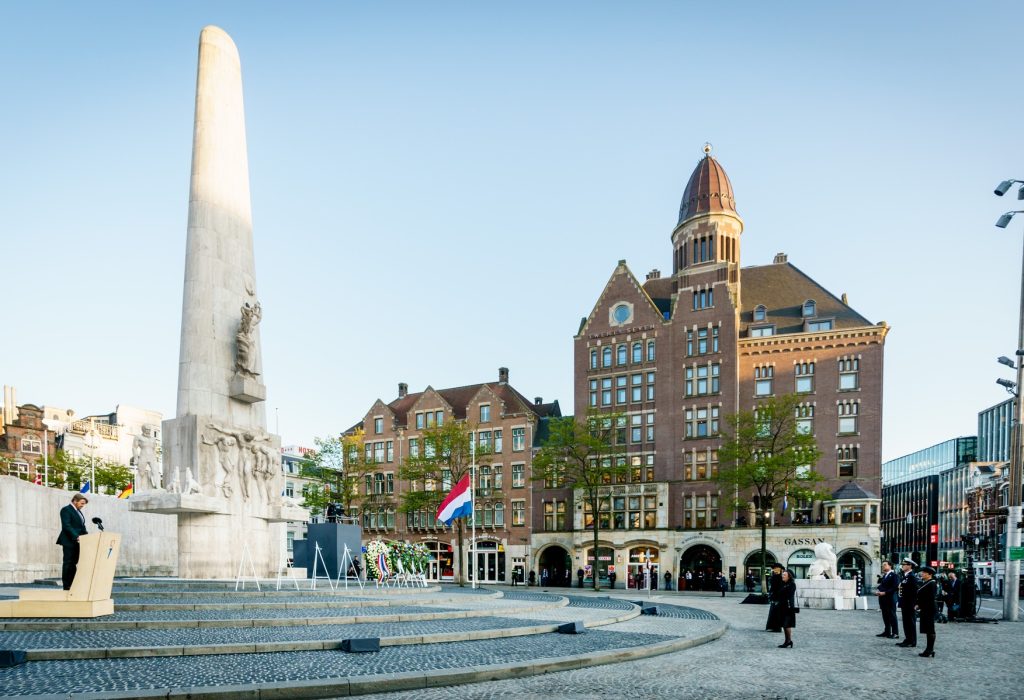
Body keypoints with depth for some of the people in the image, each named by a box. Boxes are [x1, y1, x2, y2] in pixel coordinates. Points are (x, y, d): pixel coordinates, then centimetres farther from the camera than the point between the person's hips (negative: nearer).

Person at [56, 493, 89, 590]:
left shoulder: (78, 511, 19)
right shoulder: (66, 510, -8)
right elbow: (66, 526, -18)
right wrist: (76, 536, -26)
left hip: (77, 542, 8)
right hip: (69, 542, -8)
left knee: (73, 564, 6)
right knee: (68, 563, -4)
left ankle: (71, 585, 8)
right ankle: (66, 587, -1)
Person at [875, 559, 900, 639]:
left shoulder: (894, 575, -10)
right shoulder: (884, 575, 18)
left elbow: (895, 587, -18)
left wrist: (885, 593, -20)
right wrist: (878, 591, 2)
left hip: (890, 599, -8)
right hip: (883, 599, 8)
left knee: (892, 616, -4)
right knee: (885, 616, 12)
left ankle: (895, 633, 1)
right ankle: (887, 632, 20)